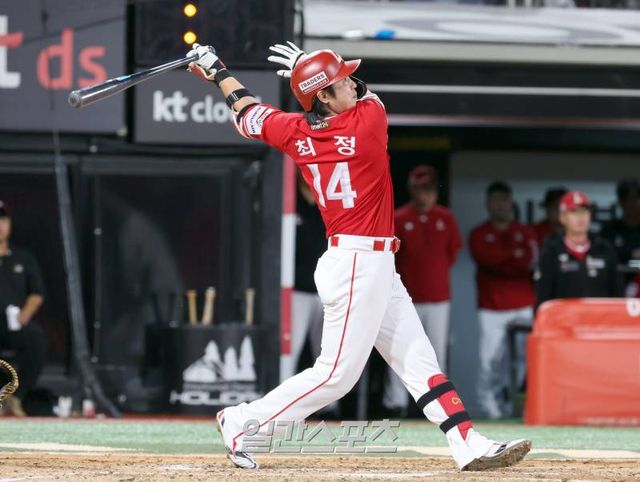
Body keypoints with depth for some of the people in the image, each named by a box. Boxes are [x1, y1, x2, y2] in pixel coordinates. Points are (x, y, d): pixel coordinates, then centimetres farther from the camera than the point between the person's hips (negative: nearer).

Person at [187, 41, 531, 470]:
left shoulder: (295, 132, 0)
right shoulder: (368, 122, -15)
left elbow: (247, 115, 16)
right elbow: (368, 95, 8)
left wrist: (218, 71, 32)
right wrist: (309, 69, 17)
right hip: (360, 264, -9)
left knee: (418, 359, 7)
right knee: (337, 373, -4)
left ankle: (470, 445, 5)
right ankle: (244, 422, 3)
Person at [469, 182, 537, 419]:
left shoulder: (525, 233, 16)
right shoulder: (479, 235, 11)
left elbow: (530, 261, -1)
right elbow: (484, 257, -9)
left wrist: (500, 261, -8)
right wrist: (514, 256, -6)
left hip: (523, 305, 1)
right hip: (491, 307, -1)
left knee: (526, 355, -8)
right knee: (491, 356, -9)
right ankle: (491, 403, -6)